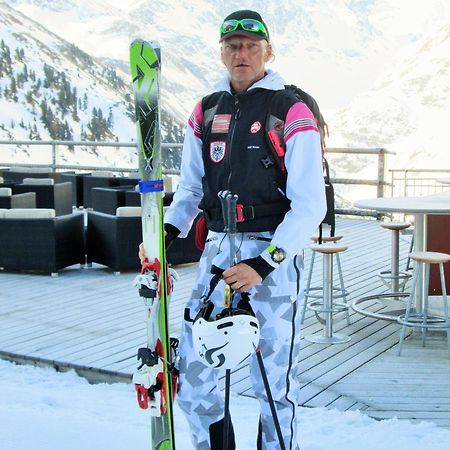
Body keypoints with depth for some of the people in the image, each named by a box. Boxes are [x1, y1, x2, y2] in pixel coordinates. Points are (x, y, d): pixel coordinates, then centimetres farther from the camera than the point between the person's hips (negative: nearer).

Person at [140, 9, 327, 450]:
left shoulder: (292, 112, -6)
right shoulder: (205, 112, 10)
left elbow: (310, 206, -11)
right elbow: (190, 189, 15)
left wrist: (264, 263, -20)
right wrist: (168, 230, -5)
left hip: (276, 253, -4)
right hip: (218, 248, 5)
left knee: (273, 377, 1)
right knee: (191, 372, 4)